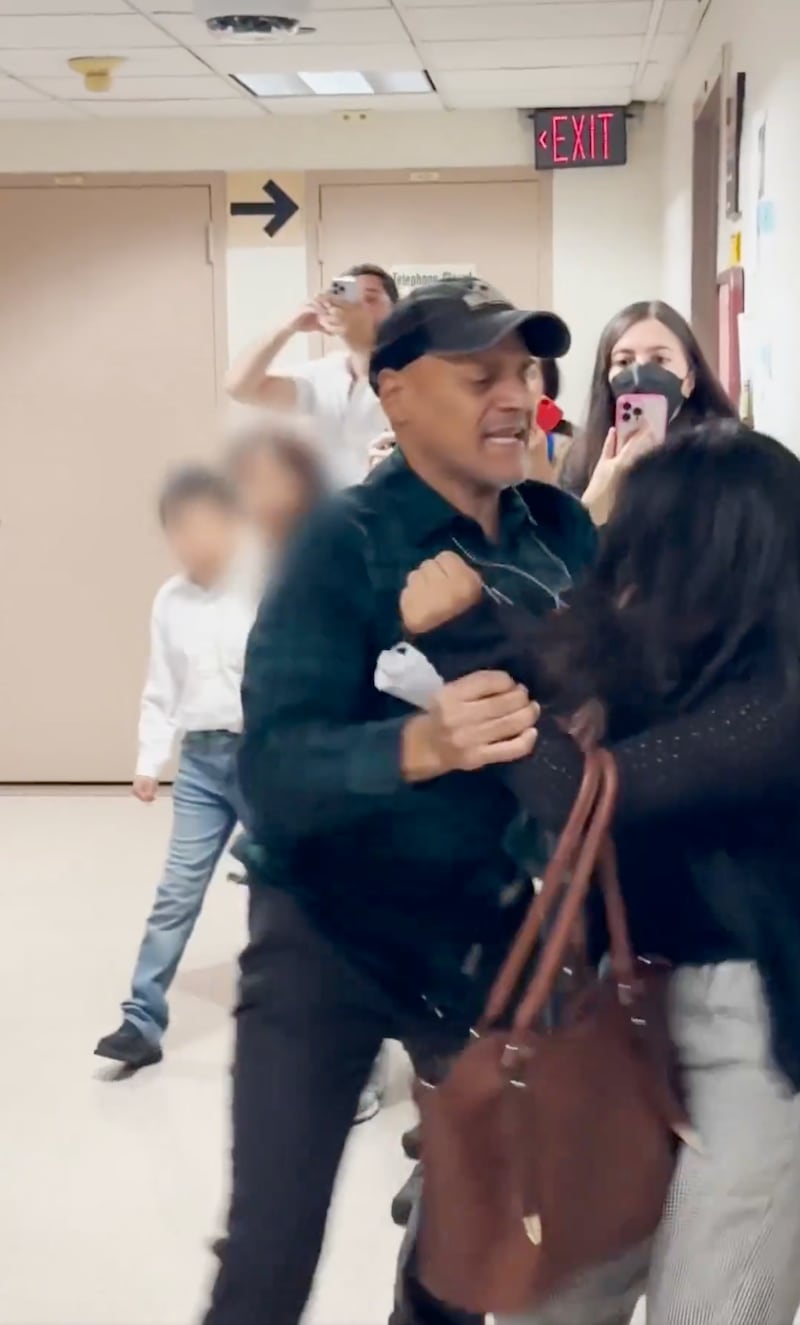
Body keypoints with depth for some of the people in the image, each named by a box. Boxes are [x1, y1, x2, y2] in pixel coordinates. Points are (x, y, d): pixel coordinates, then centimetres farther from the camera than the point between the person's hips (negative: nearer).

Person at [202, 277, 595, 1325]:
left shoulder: (563, 531, -2)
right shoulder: (347, 542, -17)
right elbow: (274, 768, -27)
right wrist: (421, 745, -42)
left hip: (503, 935, 5)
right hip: (334, 935, -4)